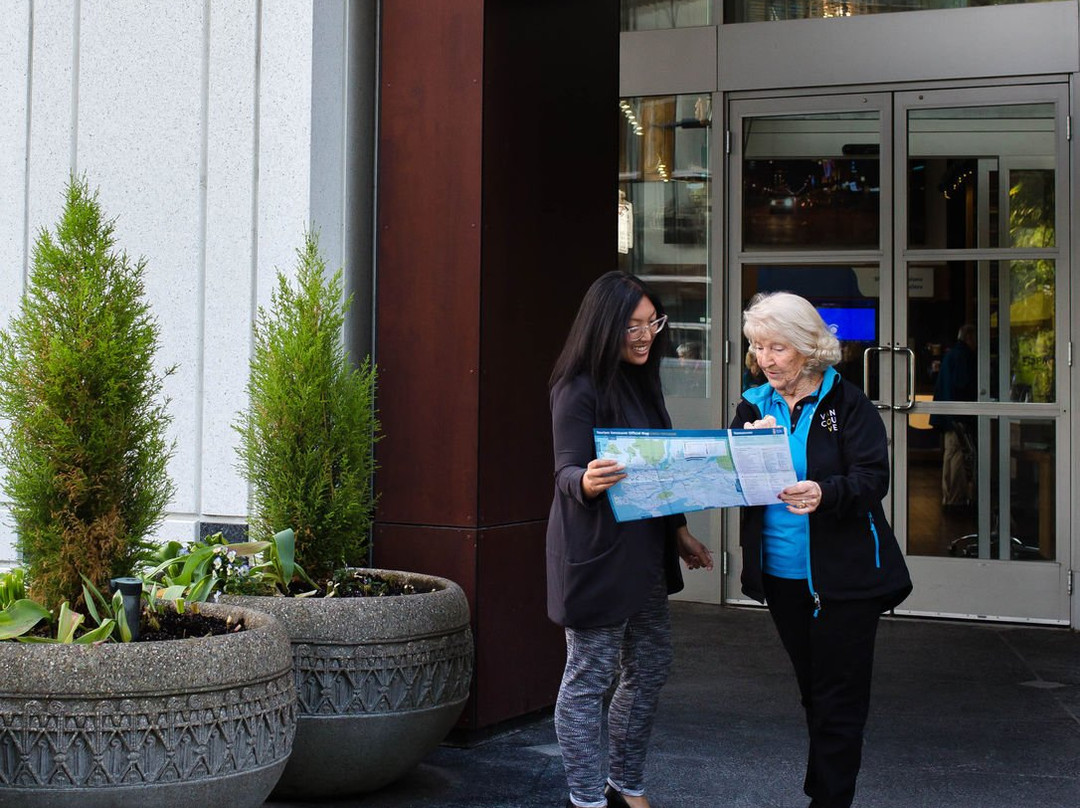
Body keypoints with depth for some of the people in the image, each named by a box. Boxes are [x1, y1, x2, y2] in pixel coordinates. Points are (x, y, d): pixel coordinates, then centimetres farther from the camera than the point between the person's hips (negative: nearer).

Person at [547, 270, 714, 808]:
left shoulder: (640, 381, 11)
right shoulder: (579, 390, -14)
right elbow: (567, 471, -18)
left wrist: (679, 531, 20)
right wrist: (587, 482, -41)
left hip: (643, 550, 9)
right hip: (596, 555, -9)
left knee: (650, 668, 15)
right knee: (588, 679, -1)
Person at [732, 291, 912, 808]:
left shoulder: (846, 403, -7)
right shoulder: (752, 406, 7)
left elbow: (873, 479, -15)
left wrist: (825, 493, -34)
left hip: (843, 575, -5)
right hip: (780, 575, 5)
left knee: (838, 700, -1)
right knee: (812, 690, 17)